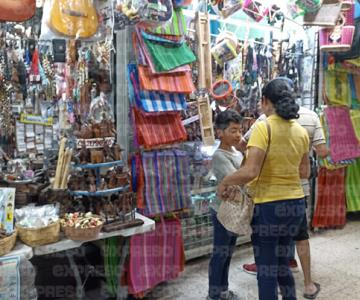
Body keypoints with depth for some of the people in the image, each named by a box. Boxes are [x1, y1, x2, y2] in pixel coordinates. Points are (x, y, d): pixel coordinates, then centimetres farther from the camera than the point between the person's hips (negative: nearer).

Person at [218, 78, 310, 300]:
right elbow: (304, 172, 12)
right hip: (296, 203, 7)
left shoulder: (263, 128, -16)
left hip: (269, 205, -6)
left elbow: (250, 172, -24)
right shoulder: (301, 131, 3)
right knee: (282, 264, 24)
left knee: (267, 270, 9)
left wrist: (224, 183, -9)